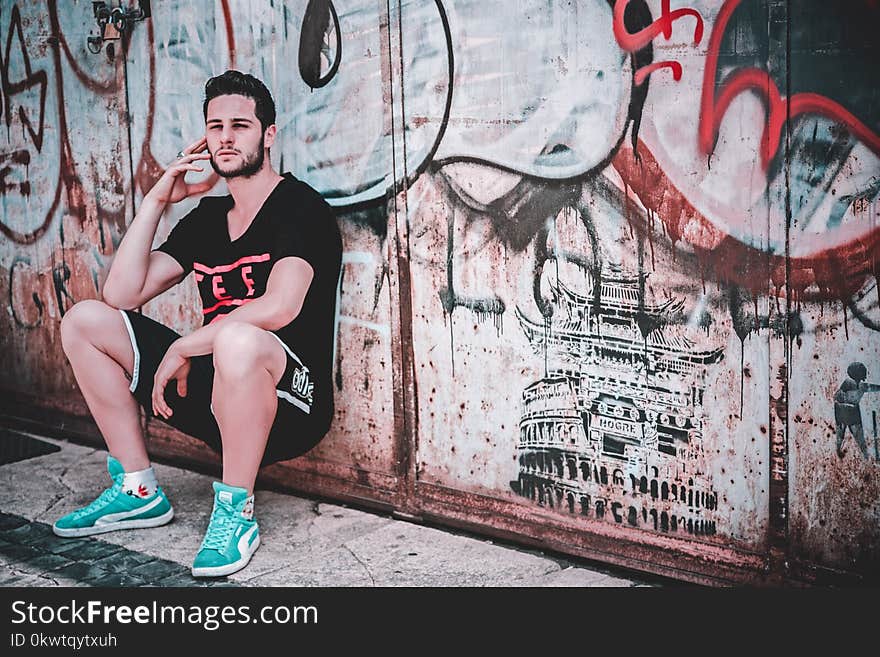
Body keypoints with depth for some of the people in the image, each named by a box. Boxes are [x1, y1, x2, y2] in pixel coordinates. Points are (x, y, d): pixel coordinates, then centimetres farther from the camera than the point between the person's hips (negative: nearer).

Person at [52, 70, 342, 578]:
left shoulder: (299, 207, -8)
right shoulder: (205, 218, 14)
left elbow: (279, 307, -26)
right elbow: (122, 295, 7)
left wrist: (181, 349, -16)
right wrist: (157, 201, 2)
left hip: (290, 405, -7)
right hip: (216, 394, 8)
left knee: (236, 339, -41)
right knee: (85, 321, 5)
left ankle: (235, 511, -20)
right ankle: (139, 491, 6)